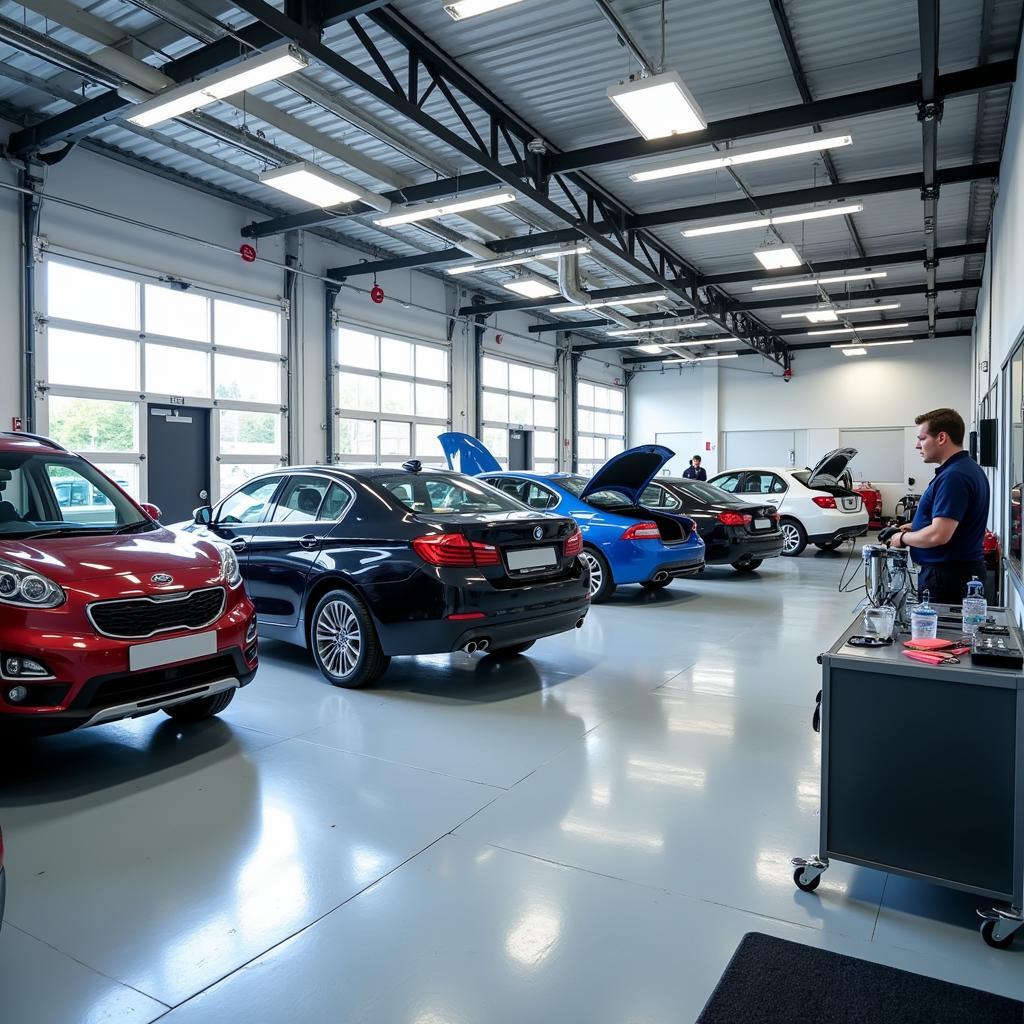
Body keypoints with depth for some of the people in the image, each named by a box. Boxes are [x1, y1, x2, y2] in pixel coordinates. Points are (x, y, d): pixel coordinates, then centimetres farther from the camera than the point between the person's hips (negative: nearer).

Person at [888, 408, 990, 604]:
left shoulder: (954, 477, -21)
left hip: (946, 576, -10)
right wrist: (916, 526, 13)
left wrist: (903, 538, -10)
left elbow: (939, 535, -27)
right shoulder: (969, 469, 13)